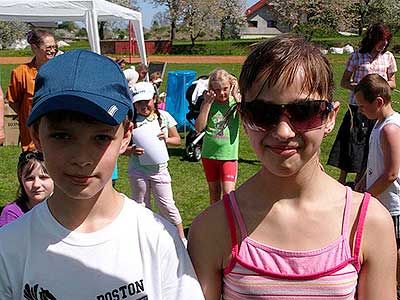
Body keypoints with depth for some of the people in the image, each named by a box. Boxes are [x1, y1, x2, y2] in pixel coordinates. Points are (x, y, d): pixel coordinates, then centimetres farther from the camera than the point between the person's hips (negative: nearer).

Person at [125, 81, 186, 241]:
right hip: (138, 170, 0)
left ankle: (181, 238, 14)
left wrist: (166, 139, -15)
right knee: (141, 207, 12)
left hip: (159, 169, 0)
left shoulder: (164, 116, 0)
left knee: (167, 205, 0)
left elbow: (177, 140, 6)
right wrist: (131, 150, -24)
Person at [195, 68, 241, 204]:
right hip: (209, 154, 3)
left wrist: (237, 98, -15)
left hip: (229, 155, -2)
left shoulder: (236, 102, -3)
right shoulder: (208, 103, 0)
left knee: (228, 192, -11)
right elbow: (199, 127, -11)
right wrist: (208, 102, -12)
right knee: (214, 192, 16)